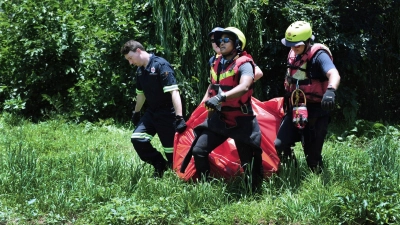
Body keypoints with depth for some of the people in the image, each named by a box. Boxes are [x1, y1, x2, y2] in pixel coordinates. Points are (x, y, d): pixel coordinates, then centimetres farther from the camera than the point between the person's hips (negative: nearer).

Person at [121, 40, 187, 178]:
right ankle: (160, 164, 11)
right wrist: (136, 113, 32)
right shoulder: (140, 71, 7)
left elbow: (173, 91, -25)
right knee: (137, 138, -6)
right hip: (152, 112, 7)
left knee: (171, 148, -5)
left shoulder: (161, 65, -18)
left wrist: (179, 117, -31)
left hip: (167, 113, -7)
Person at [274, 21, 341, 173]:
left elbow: (334, 75, -34)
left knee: (312, 154, -3)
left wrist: (330, 91, -54)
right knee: (280, 145, -6)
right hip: (295, 108, 6)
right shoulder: (293, 54, 7)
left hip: (316, 110, -6)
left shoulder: (318, 55, -16)